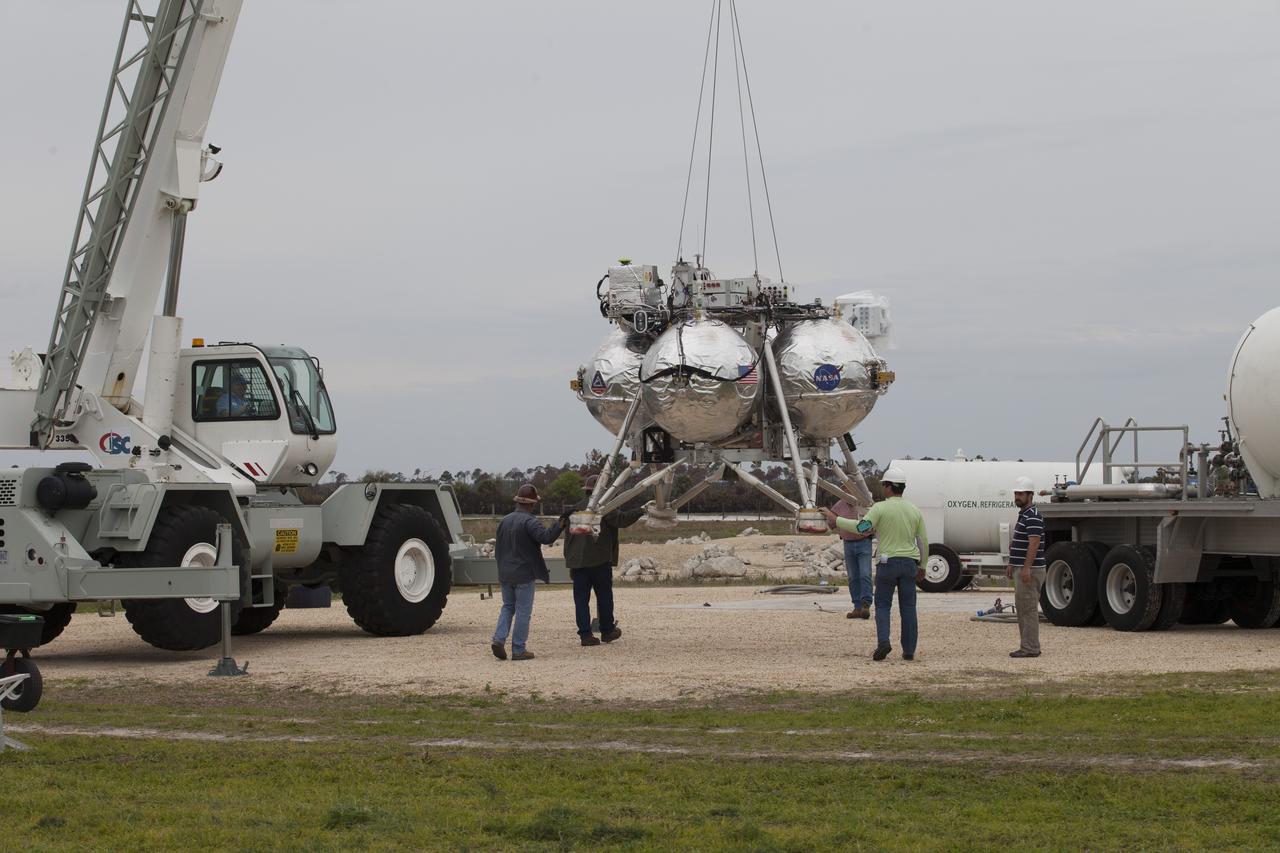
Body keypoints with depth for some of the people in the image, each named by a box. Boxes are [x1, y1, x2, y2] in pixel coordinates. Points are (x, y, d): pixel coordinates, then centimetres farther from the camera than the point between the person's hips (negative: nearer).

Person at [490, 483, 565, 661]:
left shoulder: (505, 521, 9)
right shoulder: (529, 521, -14)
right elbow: (545, 537, -30)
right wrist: (560, 525, -27)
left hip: (505, 573, 6)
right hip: (524, 574, -6)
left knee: (508, 607, 19)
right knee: (523, 611, 1)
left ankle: (499, 639, 1)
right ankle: (518, 650, 1)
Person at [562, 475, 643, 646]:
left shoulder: (575, 509, 12)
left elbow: (568, 537, 14)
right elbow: (621, 519, -19)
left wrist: (570, 562, 19)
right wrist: (641, 511, -10)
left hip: (577, 561, 4)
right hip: (599, 561, -4)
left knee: (581, 598, 3)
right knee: (604, 597, 11)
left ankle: (585, 634, -2)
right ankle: (607, 630, 20)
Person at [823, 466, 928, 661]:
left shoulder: (880, 508, -8)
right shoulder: (914, 511, 7)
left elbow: (862, 527, -22)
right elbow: (923, 541, 10)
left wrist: (837, 520, -14)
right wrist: (922, 567, 20)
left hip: (888, 562, -3)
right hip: (909, 562, 3)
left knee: (882, 605, 6)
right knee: (908, 608, 7)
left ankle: (883, 641, -15)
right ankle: (909, 651, 6)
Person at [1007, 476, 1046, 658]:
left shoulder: (1032, 517, -15)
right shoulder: (1023, 515, 17)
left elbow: (1034, 543, -23)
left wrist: (1026, 568, -27)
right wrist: (1012, 564, 24)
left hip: (1029, 570, -11)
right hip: (1021, 569, 11)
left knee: (1028, 609, -9)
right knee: (1022, 608, 12)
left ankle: (1030, 648, -8)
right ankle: (1027, 646, 16)